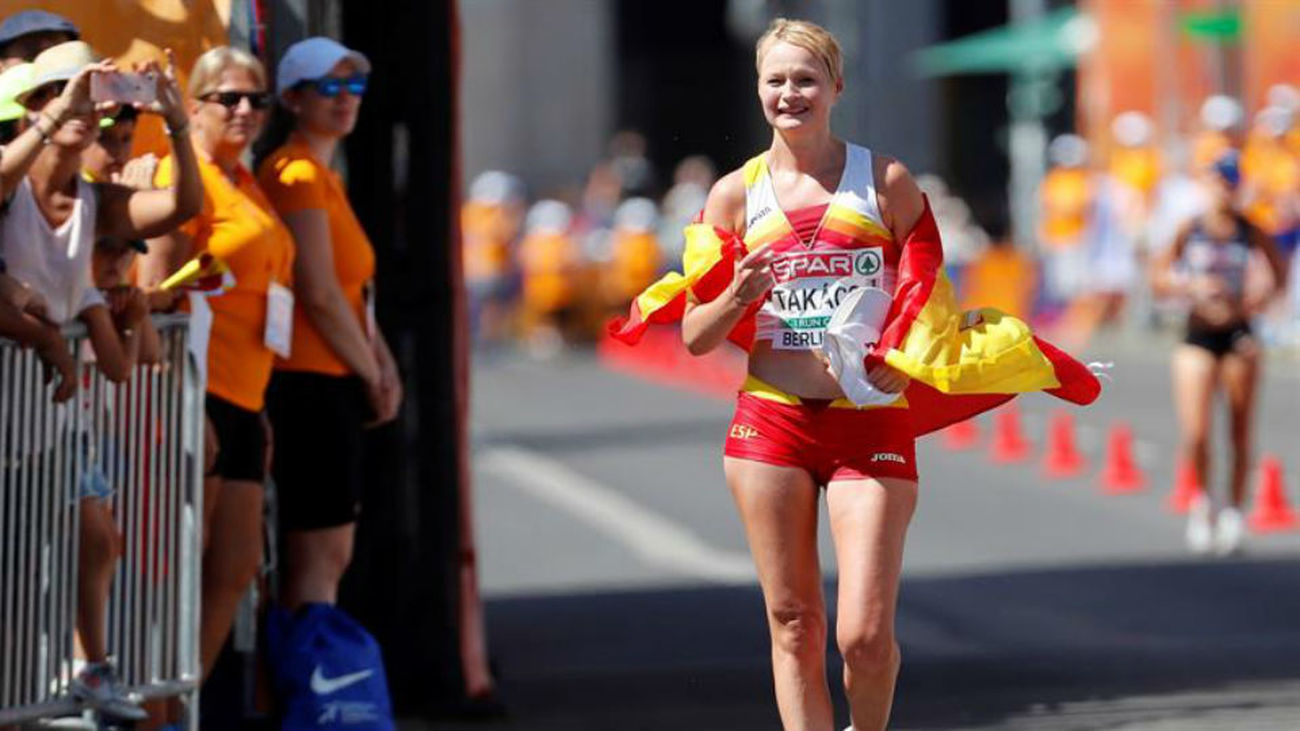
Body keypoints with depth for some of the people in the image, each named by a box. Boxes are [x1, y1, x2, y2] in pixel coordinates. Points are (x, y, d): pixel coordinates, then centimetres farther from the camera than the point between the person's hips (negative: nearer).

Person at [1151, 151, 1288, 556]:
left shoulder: (1250, 232, 0)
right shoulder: (1189, 230, -2)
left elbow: (1280, 276, 10)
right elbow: (1158, 279, 1)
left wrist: (1262, 297, -9)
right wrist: (1193, 286, -16)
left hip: (1238, 336, 1)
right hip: (1198, 337, -1)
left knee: (1241, 433, 3)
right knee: (1196, 435, -10)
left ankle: (1233, 511, 18)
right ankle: (1201, 501, 16)